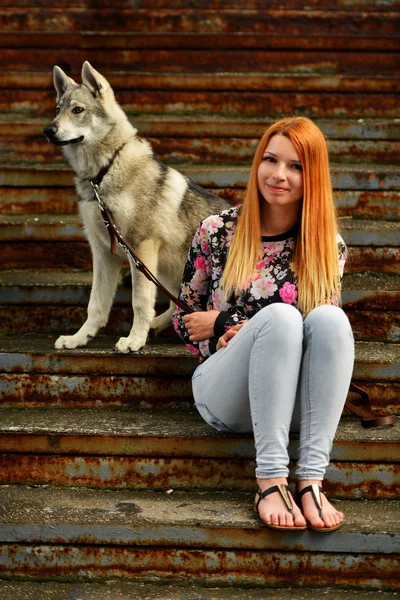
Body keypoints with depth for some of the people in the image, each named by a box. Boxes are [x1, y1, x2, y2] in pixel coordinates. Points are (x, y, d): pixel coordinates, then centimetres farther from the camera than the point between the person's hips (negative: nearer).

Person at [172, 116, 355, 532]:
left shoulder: (329, 247, 5)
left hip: (293, 403, 1)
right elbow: (183, 318, 11)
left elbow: (323, 331, 1)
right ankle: (270, 479, -36)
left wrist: (225, 323, -5)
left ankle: (311, 479, -35)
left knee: (330, 318, -29)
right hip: (225, 398, -1)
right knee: (280, 314, -31)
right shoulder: (216, 231, 4)